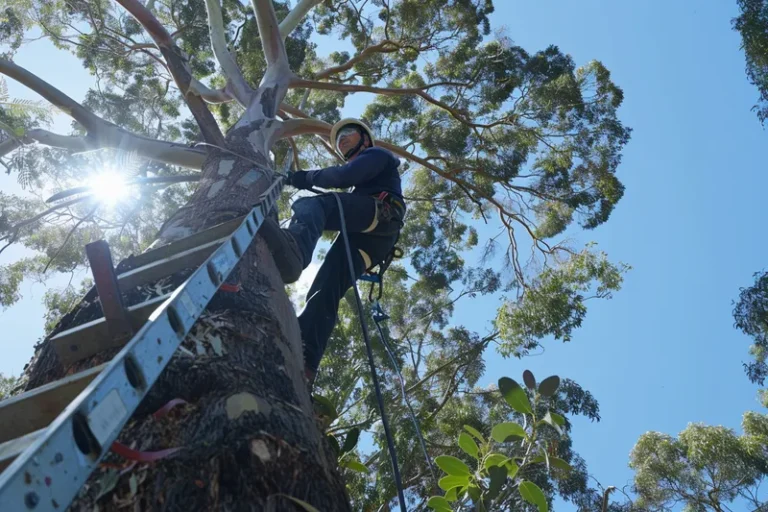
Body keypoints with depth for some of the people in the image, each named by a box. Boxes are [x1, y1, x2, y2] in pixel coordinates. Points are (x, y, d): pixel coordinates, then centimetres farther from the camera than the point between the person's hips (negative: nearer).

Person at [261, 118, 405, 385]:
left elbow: (345, 176, 1)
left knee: (310, 204, -29)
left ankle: (294, 247, -62)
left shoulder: (377, 154, 23)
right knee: (324, 291, -12)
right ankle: (304, 362, -28)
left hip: (380, 214, -7)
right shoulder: (362, 177, 46)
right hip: (369, 240, 7)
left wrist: (301, 178, 4)